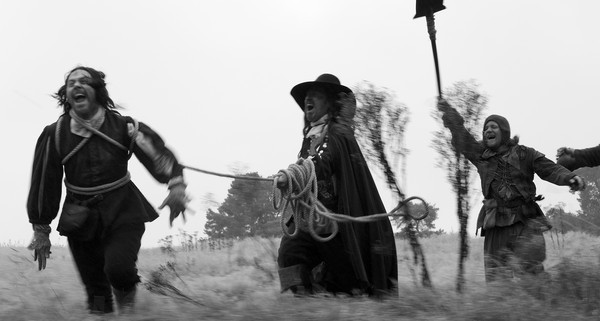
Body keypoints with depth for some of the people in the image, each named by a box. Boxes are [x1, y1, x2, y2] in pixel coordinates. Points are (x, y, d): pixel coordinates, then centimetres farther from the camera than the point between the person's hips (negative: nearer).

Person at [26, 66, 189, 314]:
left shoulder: (122, 125, -8)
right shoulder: (55, 134, -5)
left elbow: (157, 152, -16)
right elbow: (43, 183, 0)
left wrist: (176, 184, -35)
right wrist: (41, 230, 3)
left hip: (122, 210, -1)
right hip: (81, 217, 2)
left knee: (118, 268, -21)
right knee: (94, 284, 5)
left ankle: (126, 294, 16)